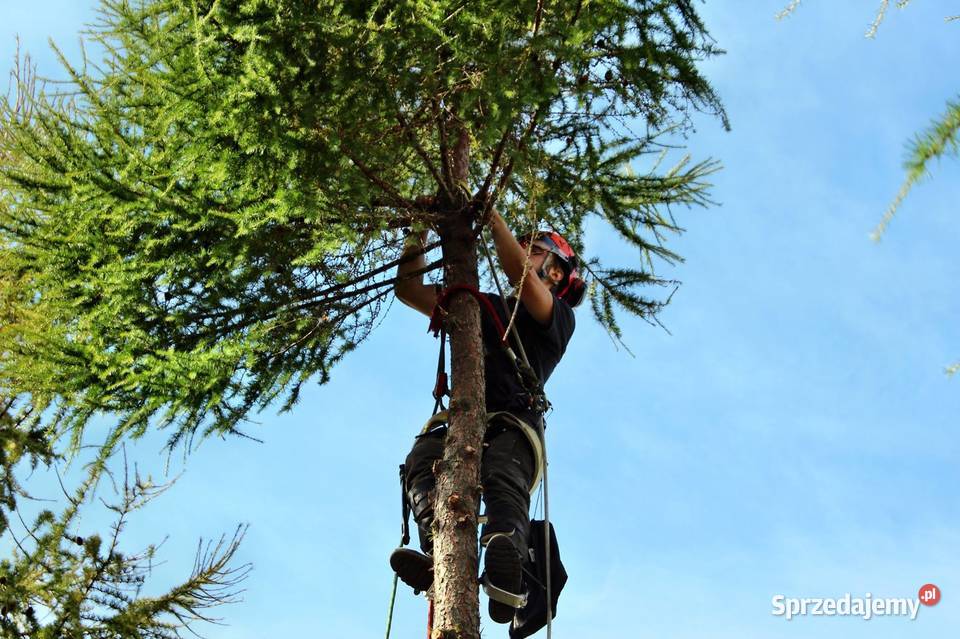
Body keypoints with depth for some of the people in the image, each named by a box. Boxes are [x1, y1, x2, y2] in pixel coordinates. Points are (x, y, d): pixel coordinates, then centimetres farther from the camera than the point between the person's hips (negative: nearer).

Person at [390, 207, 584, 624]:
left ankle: (504, 572, -66)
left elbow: (522, 276, -4)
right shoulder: (484, 306, 36)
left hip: (512, 425, -4)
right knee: (423, 457, -32)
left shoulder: (558, 316, 19)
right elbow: (408, 289, 32)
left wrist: (492, 217, 4)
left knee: (503, 479, -38)